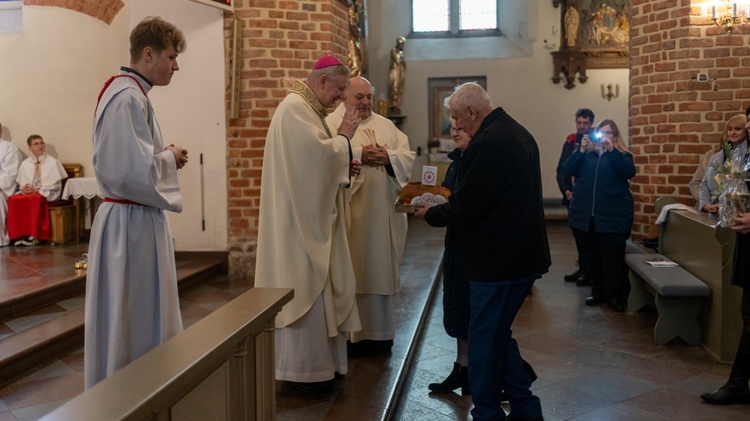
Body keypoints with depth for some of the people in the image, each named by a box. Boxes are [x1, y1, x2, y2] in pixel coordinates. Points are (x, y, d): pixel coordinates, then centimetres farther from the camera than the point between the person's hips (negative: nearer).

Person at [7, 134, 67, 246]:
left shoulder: (53, 162, 2)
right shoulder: (25, 164, 14)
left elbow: (56, 185, -3)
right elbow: (21, 183, 14)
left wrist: (38, 190, -13)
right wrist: (24, 188, -11)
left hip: (47, 194, -4)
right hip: (28, 193, 4)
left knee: (34, 199, -38)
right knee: (13, 199, -29)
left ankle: (34, 235, -32)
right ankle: (18, 234, -26)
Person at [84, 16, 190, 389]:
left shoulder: (130, 92, 13)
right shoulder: (128, 97, -19)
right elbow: (136, 171, -26)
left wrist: (164, 157, 8)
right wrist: (170, 157, -9)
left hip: (135, 220, 11)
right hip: (132, 225, -11)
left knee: (138, 318, 18)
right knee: (132, 322, 0)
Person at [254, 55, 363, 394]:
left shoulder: (306, 109, 17)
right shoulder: (295, 108, -15)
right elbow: (322, 153, -25)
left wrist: (344, 166, 7)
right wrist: (344, 135, -9)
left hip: (313, 219, 11)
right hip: (301, 220, -11)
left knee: (316, 286, 13)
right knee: (305, 287, -4)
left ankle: (317, 361, 21)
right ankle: (302, 369, 6)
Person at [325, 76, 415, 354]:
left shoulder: (386, 125, 17)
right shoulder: (331, 123, 1)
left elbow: (408, 155, 8)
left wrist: (388, 157, -11)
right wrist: (358, 154, -21)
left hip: (383, 213, 5)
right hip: (351, 212, -5)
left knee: (380, 269, 9)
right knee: (351, 271, -2)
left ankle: (379, 332, 19)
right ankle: (350, 334, 7)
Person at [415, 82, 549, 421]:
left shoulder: (487, 144, -21)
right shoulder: (518, 133, 12)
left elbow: (464, 208, -20)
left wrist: (429, 214, -2)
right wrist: (449, 202, 16)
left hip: (496, 260, -10)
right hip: (524, 255, 10)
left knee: (484, 341, 3)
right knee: (500, 333, 20)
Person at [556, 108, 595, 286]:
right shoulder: (570, 141, 7)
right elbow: (561, 168, 4)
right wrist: (566, 190, -7)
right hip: (573, 196, 5)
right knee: (578, 233, 12)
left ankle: (589, 271, 9)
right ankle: (582, 268, 23)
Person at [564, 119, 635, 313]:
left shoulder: (622, 155, 6)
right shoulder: (586, 153, 12)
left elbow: (629, 172, -13)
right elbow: (568, 170, -2)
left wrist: (611, 150, -18)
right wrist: (581, 150, -14)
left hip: (613, 215, -3)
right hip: (586, 213, 3)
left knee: (613, 255, -3)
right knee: (592, 254, 9)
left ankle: (614, 295, 4)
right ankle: (597, 291, 20)